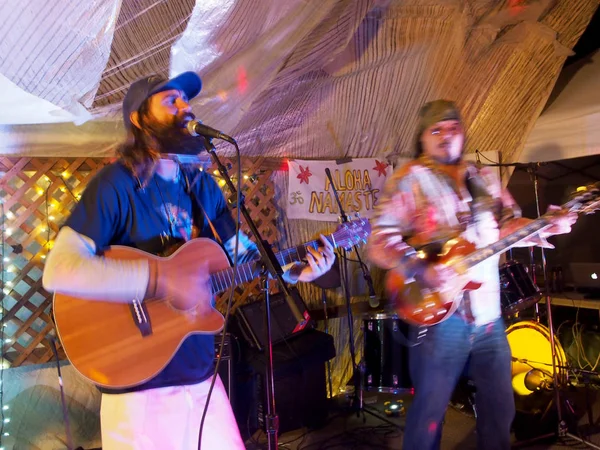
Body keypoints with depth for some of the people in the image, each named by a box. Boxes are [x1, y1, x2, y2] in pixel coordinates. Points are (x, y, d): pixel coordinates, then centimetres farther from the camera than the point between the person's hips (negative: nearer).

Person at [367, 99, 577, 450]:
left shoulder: (484, 178, 12)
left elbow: (509, 223, 15)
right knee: (430, 410, 7)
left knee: (500, 405, 19)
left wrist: (546, 227, -3)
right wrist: (421, 269, -27)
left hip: (488, 314, 6)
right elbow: (379, 244, -15)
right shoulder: (409, 180, -8)